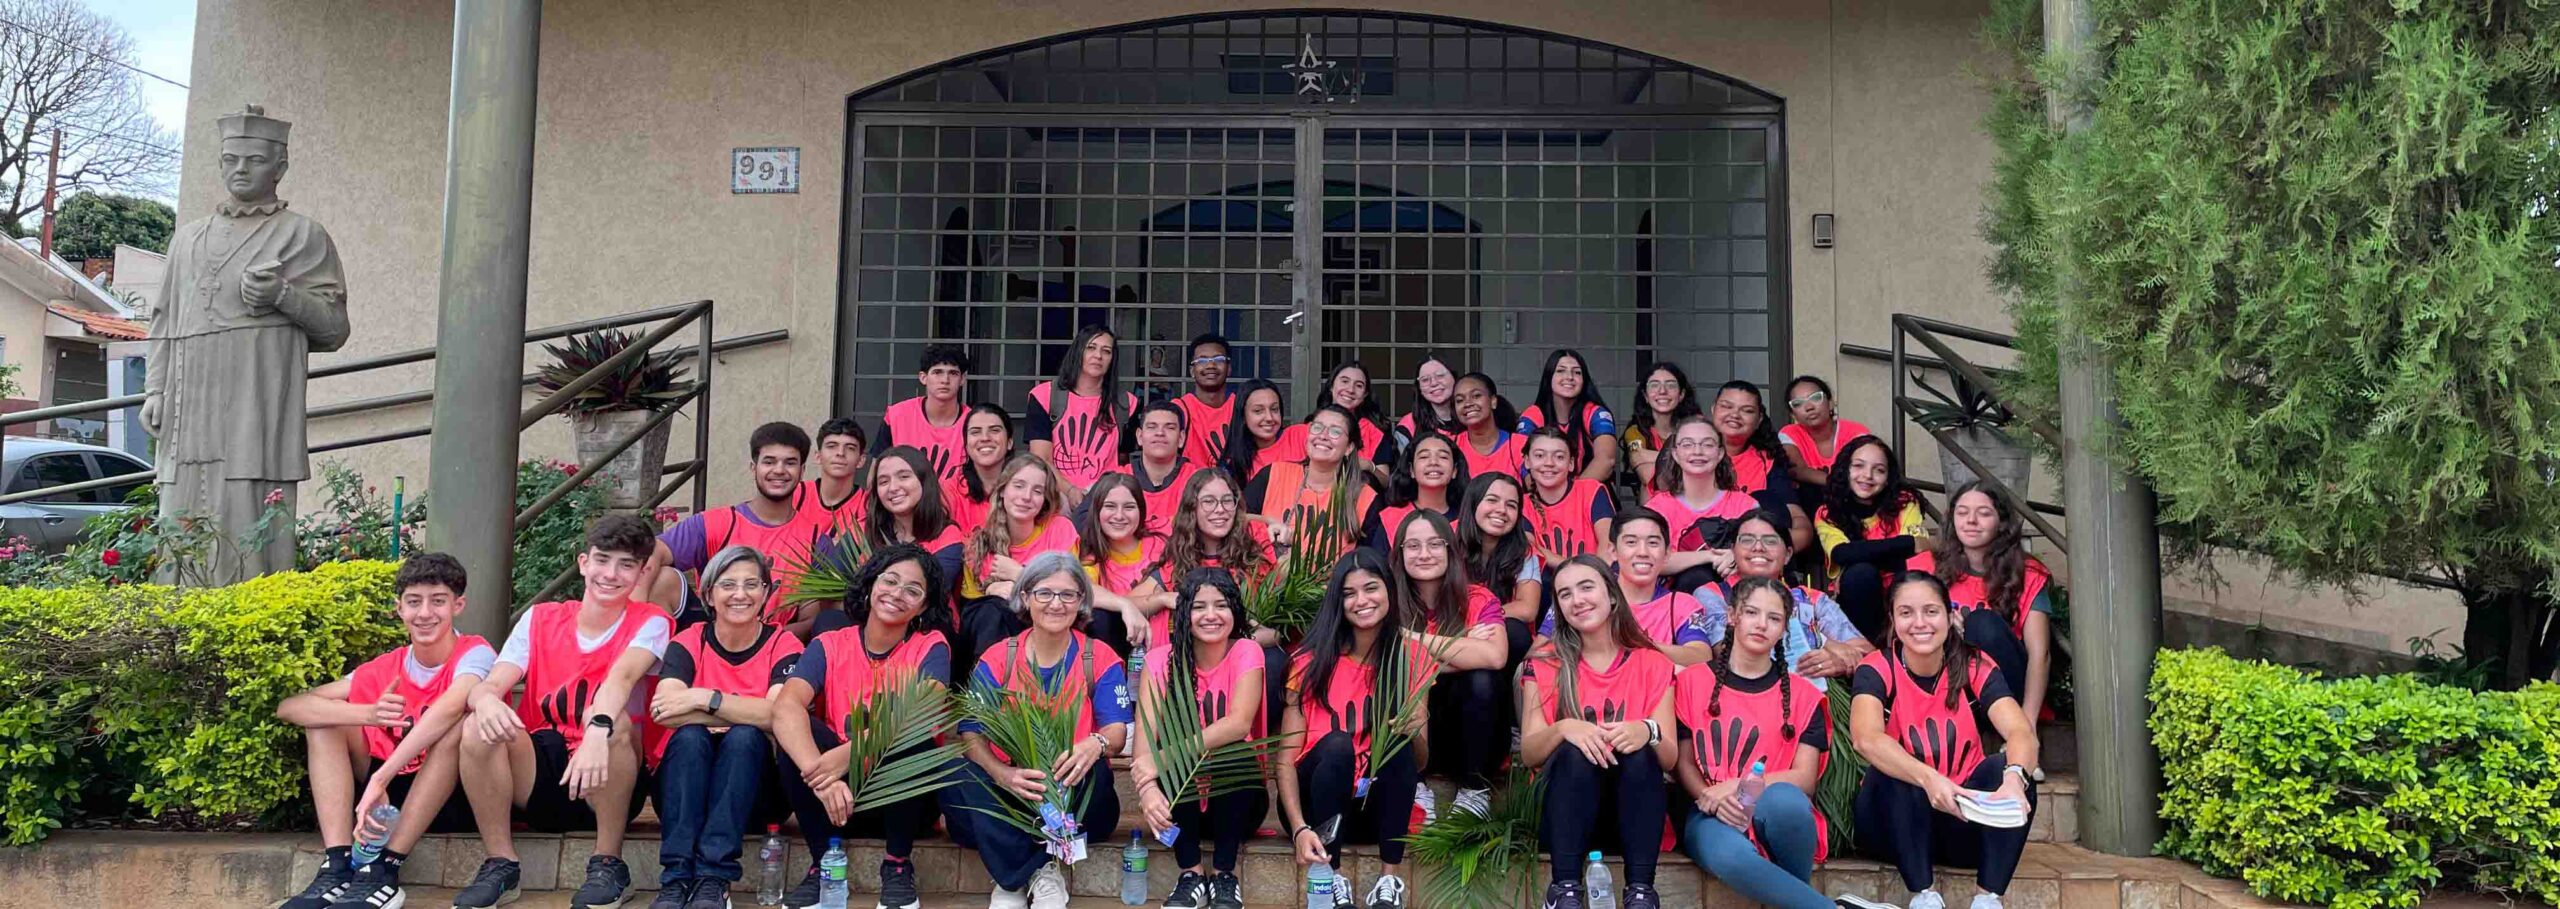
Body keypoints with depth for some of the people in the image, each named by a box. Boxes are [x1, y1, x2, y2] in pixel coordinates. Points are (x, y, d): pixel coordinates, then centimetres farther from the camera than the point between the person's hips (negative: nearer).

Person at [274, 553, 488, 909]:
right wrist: (369, 714, -27)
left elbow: (449, 709, -34)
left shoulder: (474, 653, -12)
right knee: (325, 718, -5)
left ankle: (385, 870, -31)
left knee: (460, 720, -30)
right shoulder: (383, 669, 2)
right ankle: (337, 867, -20)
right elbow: (288, 708, -7)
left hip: (458, 797, -5)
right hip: (391, 794, 5)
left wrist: (379, 779, -43)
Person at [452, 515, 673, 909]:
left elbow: (622, 676, -25)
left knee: (612, 719, -32)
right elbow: (491, 684, -6)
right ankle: (501, 865, -7)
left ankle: (608, 864, -17)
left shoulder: (650, 623, -3)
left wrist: (598, 731, -45)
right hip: (537, 781, 3)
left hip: (607, 785, -3)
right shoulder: (540, 619, 7)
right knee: (480, 726, -23)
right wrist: (486, 699, -32)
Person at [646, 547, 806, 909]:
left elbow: (778, 714, -22)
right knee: (690, 734, -28)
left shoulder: (784, 646, -3)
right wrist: (749, 713, -22)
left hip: (752, 784, -1)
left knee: (744, 736, -29)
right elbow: (666, 711, -20)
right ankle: (676, 878, -34)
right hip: (682, 782, 1)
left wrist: (705, 698, -24)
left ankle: (713, 878, -34)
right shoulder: (688, 643, -1)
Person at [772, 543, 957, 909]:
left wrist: (848, 753, -40)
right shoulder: (828, 646, -2)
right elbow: (786, 707, -21)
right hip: (840, 797, 2)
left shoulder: (931, 646, -5)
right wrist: (820, 774, -40)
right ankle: (824, 864, -10)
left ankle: (898, 865, -11)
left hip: (904, 797, -1)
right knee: (799, 731, -23)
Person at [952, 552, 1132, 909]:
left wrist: (1095, 744, -38)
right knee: (964, 774, -29)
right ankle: (1041, 872, -25)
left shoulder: (1101, 659, 1)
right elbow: (972, 733, -9)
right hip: (1008, 790, 1)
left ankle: (1017, 875, -20)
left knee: (1094, 769, -34)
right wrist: (1002, 774, -32)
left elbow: (1117, 730, -11)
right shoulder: (996, 659, 2)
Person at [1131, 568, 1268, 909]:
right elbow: (1144, 736, -19)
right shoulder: (1162, 658, -6)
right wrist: (1148, 789, -40)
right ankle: (1192, 874, -15)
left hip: (1236, 796, -1)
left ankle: (1224, 875, -15)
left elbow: (1239, 724, -27)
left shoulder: (1246, 653, -10)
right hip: (1180, 802, 1)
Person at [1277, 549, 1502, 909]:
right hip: (1319, 802, -1)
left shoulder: (1410, 655, -3)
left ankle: (1391, 878, -23)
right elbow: (1287, 754, -11)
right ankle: (1334, 879, -23)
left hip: (1380, 808, 2)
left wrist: (1415, 733, -24)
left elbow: (1421, 760, -2)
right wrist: (1300, 828, -26)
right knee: (1337, 743, -30)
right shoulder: (1312, 661, -8)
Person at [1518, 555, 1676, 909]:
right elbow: (1528, 753, -4)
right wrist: (1563, 728, -26)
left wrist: (1647, 732, -26)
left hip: (1633, 806, 1)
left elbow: (1670, 758, -3)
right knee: (1576, 752, -31)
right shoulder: (1544, 665, 3)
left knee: (1640, 753, -30)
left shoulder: (1653, 665, 5)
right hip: (1565, 807, 0)